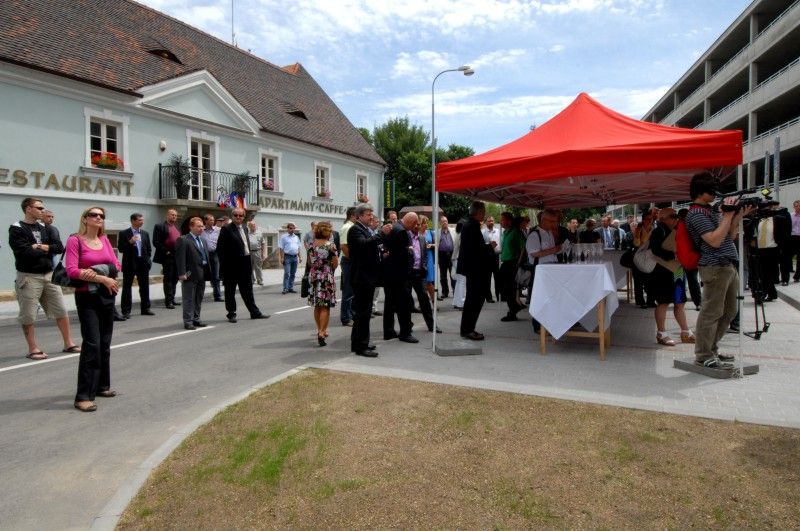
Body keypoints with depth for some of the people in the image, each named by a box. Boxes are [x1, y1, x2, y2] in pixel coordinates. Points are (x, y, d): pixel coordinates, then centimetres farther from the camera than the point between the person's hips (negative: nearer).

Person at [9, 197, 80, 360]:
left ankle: (68, 343, 16)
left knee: (61, 310, 8)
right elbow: (25, 252, -19)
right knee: (28, 315, 1)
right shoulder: (16, 229, -6)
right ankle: (33, 349, 11)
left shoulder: (45, 228, 12)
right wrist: (47, 250, -5)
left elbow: (60, 247, 1)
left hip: (49, 275, 6)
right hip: (29, 277, -6)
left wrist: (40, 247, -13)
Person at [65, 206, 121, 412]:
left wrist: (97, 271, -13)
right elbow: (72, 270, -16)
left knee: (104, 343, 13)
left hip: (107, 296, 6)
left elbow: (116, 265, 5)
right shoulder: (75, 240, -7)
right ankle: (84, 396, -8)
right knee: (92, 344, -12)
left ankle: (102, 385, 26)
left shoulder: (105, 239, 9)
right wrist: (103, 278, -17)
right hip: (87, 297, -6)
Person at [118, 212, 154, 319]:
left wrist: (147, 259, 5)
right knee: (127, 288, 0)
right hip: (129, 264, -4)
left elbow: (149, 248, 16)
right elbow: (120, 248, -9)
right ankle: (126, 311, 4)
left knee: (145, 287, 9)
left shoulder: (145, 233, 11)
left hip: (143, 263, 4)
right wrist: (130, 242, -21)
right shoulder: (124, 233, -3)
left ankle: (145, 308, 18)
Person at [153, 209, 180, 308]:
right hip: (167, 257, -7)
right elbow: (156, 242, -10)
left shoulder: (177, 227, 18)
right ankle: (168, 301, 1)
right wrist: (166, 251, -13)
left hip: (177, 257, 7)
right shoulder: (160, 226, -3)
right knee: (168, 278, -2)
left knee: (175, 278, 11)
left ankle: (172, 298, 21)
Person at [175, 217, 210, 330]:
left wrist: (208, 272, 12)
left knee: (199, 299, 13)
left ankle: (196, 319, 23)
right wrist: (182, 273, -19)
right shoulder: (183, 240, -7)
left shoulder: (203, 241, 17)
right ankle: (188, 322, 3)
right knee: (189, 299, -2)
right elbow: (180, 258, -13)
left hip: (202, 274, 8)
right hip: (190, 275, -7)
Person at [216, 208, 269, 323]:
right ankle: (231, 314, 15)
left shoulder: (244, 228, 12)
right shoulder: (226, 229, -9)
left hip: (245, 265, 7)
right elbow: (220, 248, -12)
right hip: (231, 266, -7)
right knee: (230, 291, 6)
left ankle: (254, 312, 20)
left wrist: (250, 262, 11)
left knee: (247, 290, 14)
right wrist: (224, 264, -16)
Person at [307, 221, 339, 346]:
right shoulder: (330, 245, -11)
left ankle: (321, 330, 25)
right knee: (325, 306, -2)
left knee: (317, 306, 14)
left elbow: (309, 262, 11)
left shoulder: (312, 244, 4)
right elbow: (335, 264, -11)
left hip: (314, 276, 5)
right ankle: (322, 332, -10)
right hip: (327, 277, -5)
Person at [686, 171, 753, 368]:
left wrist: (738, 216, 9)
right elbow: (715, 240, -21)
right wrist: (728, 214, -16)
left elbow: (730, 236, 20)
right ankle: (704, 356, 0)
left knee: (729, 311, 16)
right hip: (715, 267, -10)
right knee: (712, 312, -6)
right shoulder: (697, 214, -11)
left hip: (729, 266, 10)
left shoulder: (711, 210, 19)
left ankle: (711, 349, 25)